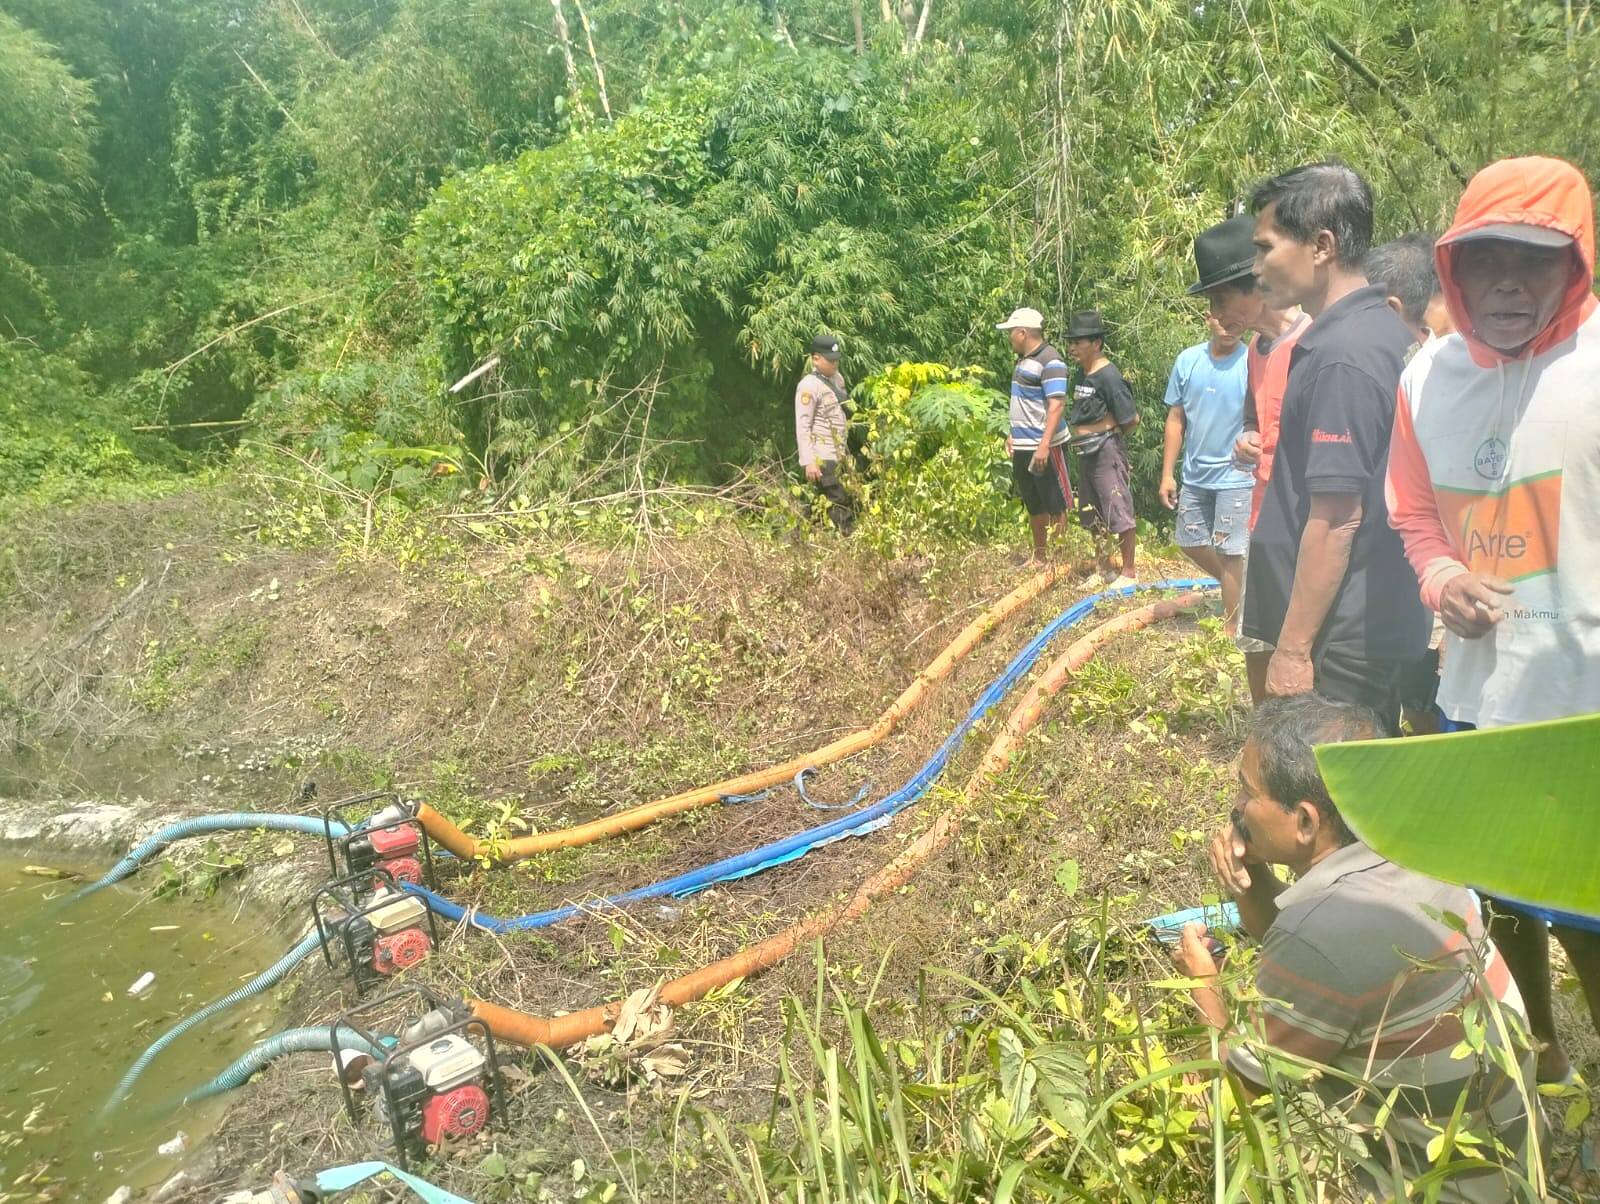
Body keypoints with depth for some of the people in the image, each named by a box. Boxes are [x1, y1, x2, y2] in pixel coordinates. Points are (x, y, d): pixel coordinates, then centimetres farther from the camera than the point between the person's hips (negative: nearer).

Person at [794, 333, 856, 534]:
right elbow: (802, 426, -15)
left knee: (851, 500, 10)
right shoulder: (809, 386, -12)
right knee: (839, 504, -9)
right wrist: (808, 462, -20)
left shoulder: (837, 378, 13)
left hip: (841, 455, 8)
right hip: (824, 459, -8)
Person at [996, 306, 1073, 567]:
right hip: (1022, 447, 10)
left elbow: (1057, 405, -22)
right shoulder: (1023, 360, 13)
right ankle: (1039, 557, 28)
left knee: (1056, 505, -1)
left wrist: (1044, 445, -28)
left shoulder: (1050, 361, -14)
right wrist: (1013, 434, 20)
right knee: (1033, 506, 17)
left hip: (1045, 447, -10)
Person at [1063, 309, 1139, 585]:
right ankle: (1105, 567, 29)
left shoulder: (1108, 376, -16)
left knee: (1119, 513, -1)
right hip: (1087, 453, 9)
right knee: (1092, 516, 16)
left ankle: (1127, 572, 9)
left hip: (1107, 451, -9)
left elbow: (1131, 420, -15)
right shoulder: (1081, 374, 9)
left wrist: (1109, 438, -1)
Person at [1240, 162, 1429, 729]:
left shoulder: (1341, 357, -21)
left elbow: (1336, 519, -23)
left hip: (1344, 638, -10)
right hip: (1385, 620, 10)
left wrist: (1293, 647, -19)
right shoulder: (1384, 331, 10)